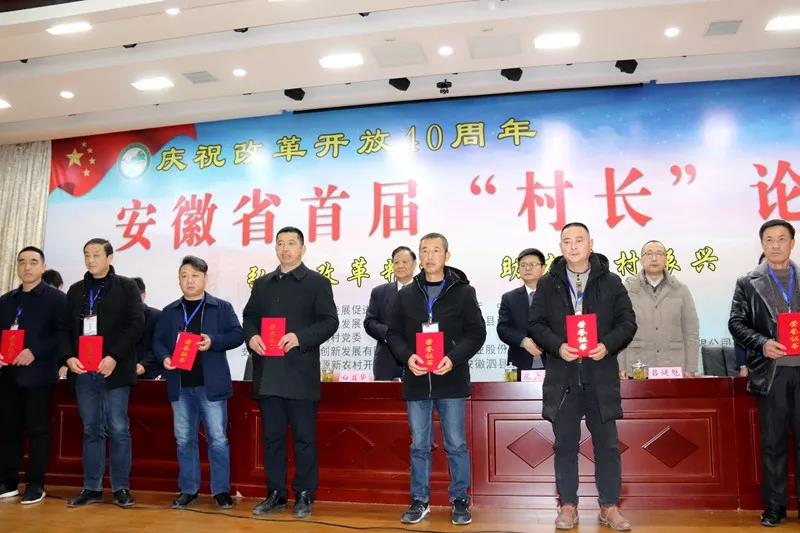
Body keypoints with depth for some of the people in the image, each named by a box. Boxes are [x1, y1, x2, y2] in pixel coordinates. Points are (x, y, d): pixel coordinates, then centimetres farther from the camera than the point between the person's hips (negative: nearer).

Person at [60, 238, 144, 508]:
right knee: (91, 430, 9)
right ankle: (92, 488, 17)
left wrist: (114, 357, -15)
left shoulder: (126, 286, 2)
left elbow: (136, 324, -7)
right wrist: (68, 356, -4)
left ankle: (121, 487, 8)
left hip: (114, 369, -4)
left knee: (118, 429, -1)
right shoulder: (76, 290, 16)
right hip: (83, 370, 4)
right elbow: (64, 328, 14)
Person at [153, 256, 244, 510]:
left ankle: (221, 490, 11)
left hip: (211, 385, -3)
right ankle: (188, 489, 23)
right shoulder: (169, 312, 12)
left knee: (218, 439, 0)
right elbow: (157, 340, 11)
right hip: (180, 386, 4)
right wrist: (164, 357, -9)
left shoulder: (222, 307, 2)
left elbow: (237, 335, -4)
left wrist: (213, 341, -20)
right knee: (184, 439, 11)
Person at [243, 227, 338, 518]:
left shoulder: (317, 282, 2)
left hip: (300, 373, -4)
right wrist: (251, 336, -4)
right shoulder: (262, 283, 17)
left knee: (304, 437, 2)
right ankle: (276, 493, 23)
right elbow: (249, 317, 18)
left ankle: (304, 495, 14)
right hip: (267, 373, 5)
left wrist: (300, 337, -19)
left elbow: (329, 321, -5)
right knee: (272, 436, 11)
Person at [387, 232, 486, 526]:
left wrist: (453, 358, -17)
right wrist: (407, 356, -11)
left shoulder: (463, 291, 1)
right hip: (416, 381, 2)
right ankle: (420, 501, 22)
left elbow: (476, 332, -3)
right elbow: (394, 333, 8)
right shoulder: (406, 294, 8)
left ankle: (460, 501, 20)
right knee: (419, 446, 10)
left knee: (456, 445, 5)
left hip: (451, 380, -2)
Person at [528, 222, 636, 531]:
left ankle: (609, 506, 19)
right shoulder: (548, 284, 6)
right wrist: (557, 346, -14)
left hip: (601, 376, 0)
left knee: (607, 443, 6)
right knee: (565, 444, 7)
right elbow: (535, 324, 3)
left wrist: (608, 345, -14)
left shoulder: (611, 282, 6)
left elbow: (627, 322, 4)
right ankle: (568, 506, 18)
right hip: (562, 377, 0)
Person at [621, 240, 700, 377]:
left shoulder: (681, 290, 10)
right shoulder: (627, 290, 4)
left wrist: (690, 370, 3)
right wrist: (621, 369, -5)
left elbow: (691, 333, 9)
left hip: (675, 370, 2)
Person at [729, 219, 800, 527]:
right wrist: (762, 343, -14)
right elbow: (736, 323, 2)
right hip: (771, 371, -1)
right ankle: (774, 506, 14)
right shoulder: (748, 283, 6)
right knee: (773, 441, 6)